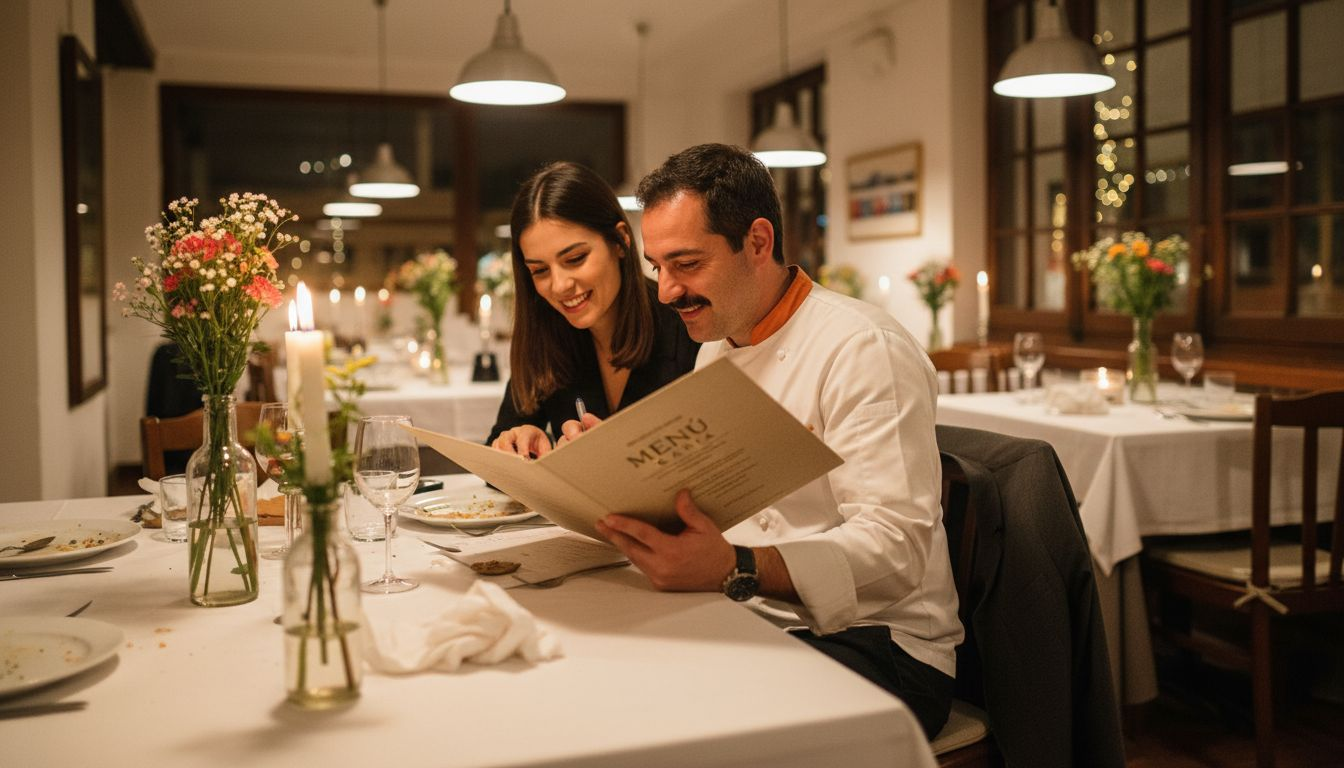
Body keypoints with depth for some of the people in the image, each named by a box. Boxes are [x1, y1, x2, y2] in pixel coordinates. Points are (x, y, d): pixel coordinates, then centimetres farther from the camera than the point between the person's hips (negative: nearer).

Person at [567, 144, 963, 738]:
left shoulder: (864, 349, -15)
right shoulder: (716, 347, 13)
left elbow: (896, 547, -24)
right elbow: (687, 496, 18)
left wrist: (735, 569, -38)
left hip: (877, 642, -7)